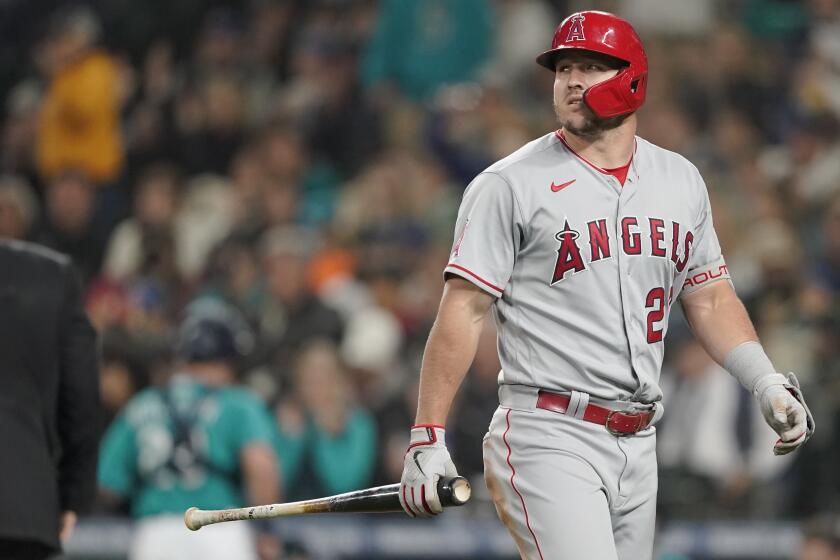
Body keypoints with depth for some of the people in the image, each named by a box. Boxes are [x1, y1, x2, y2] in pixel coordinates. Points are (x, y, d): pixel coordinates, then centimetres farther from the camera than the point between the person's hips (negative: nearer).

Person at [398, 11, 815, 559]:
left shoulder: (680, 181, 12)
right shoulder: (511, 185, -4)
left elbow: (709, 296, 20)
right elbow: (464, 310, -7)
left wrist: (768, 383, 5)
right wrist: (428, 438, -12)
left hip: (639, 446, 6)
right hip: (548, 439, -6)